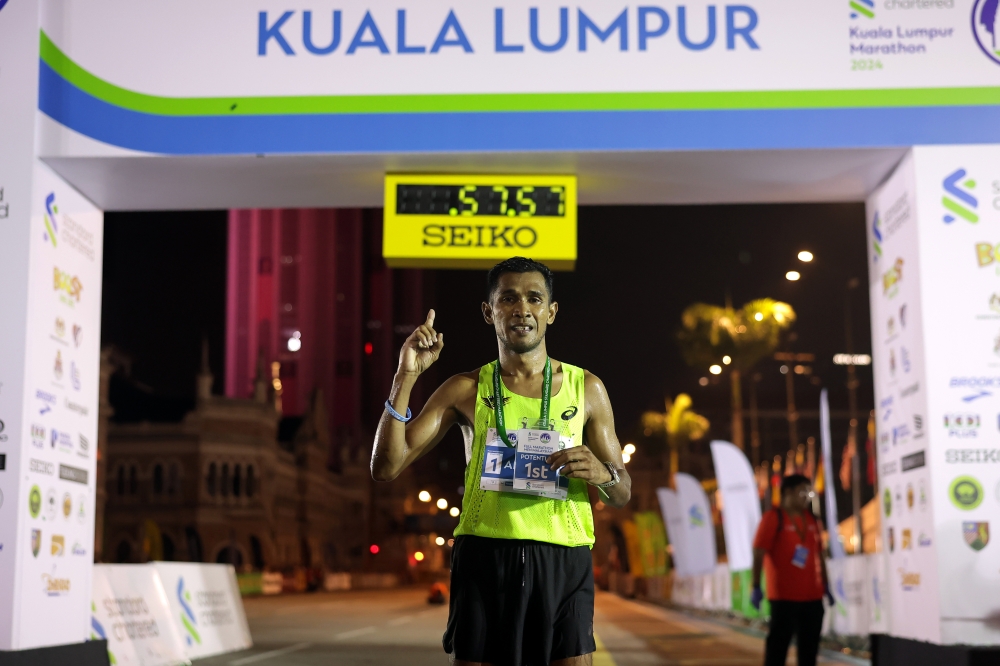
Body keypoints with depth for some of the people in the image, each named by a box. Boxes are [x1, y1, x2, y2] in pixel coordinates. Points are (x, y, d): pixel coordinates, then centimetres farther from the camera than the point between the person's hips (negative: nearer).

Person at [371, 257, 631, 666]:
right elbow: (386, 467, 0)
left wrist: (603, 475, -9)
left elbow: (623, 494, 15)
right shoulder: (466, 391, 7)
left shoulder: (587, 389, 9)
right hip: (484, 558, 0)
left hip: (562, 561, 1)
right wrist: (406, 376, -9)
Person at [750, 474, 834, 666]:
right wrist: (756, 587, -20)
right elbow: (758, 554, -12)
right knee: (777, 646, -4)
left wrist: (826, 586, 15)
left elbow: (819, 555, 18)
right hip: (784, 597, -6)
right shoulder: (773, 518, -7)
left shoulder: (811, 519, 13)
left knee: (810, 647, 10)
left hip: (812, 596, 6)